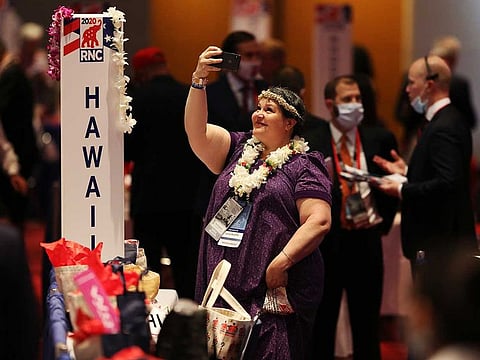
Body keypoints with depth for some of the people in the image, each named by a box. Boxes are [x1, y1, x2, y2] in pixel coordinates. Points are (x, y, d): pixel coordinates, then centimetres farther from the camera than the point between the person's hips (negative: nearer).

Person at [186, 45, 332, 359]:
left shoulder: (305, 166, -1)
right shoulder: (238, 149, 17)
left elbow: (319, 221, -11)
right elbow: (196, 130, 6)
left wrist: (282, 262, -20)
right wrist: (199, 81, -6)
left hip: (274, 288, -5)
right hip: (224, 284, 5)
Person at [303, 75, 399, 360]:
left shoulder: (380, 139, 4)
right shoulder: (309, 143, -4)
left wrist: (384, 221, 10)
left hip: (366, 240, 2)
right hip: (325, 241, -2)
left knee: (367, 322, 9)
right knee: (322, 325, 6)